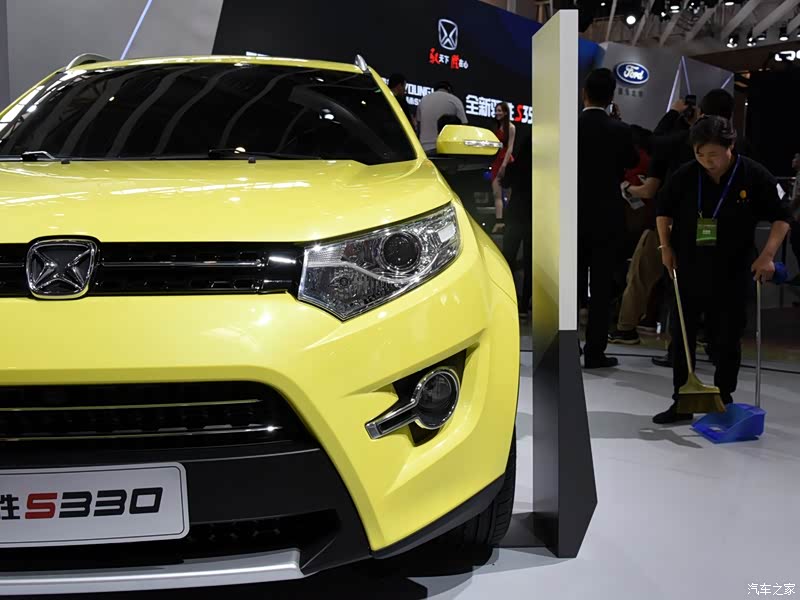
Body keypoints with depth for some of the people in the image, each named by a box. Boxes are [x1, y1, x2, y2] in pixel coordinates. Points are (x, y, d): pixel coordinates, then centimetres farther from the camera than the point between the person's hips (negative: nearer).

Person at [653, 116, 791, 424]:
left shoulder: (755, 176, -10)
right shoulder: (684, 176, -6)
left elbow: (781, 216, -2)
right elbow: (664, 208, 11)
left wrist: (768, 254, -12)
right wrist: (666, 247, 3)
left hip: (732, 274, -1)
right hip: (688, 271, 2)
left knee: (727, 340, 7)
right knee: (682, 337, 5)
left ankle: (724, 400, 23)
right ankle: (681, 402, 16)